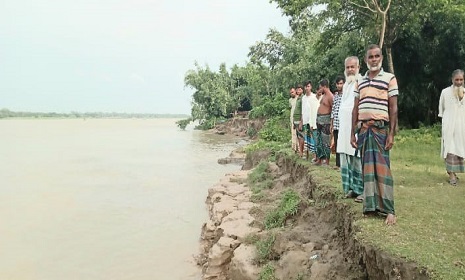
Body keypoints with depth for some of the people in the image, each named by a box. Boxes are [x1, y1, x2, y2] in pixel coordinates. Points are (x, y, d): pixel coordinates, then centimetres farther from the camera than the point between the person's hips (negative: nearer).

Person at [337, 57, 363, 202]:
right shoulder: (346, 85, 20)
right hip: (344, 127, 8)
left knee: (358, 158, -7)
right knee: (346, 159, 8)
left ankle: (362, 190, 1)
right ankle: (351, 188, 17)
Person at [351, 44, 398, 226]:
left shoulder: (389, 78, 2)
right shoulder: (360, 81, 15)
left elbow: (393, 108, -2)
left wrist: (391, 134, -9)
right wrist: (352, 133, 10)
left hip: (381, 129, -4)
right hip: (363, 129, 4)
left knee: (382, 168, -6)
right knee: (367, 168, 5)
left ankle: (388, 210, -1)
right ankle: (371, 206, 13)